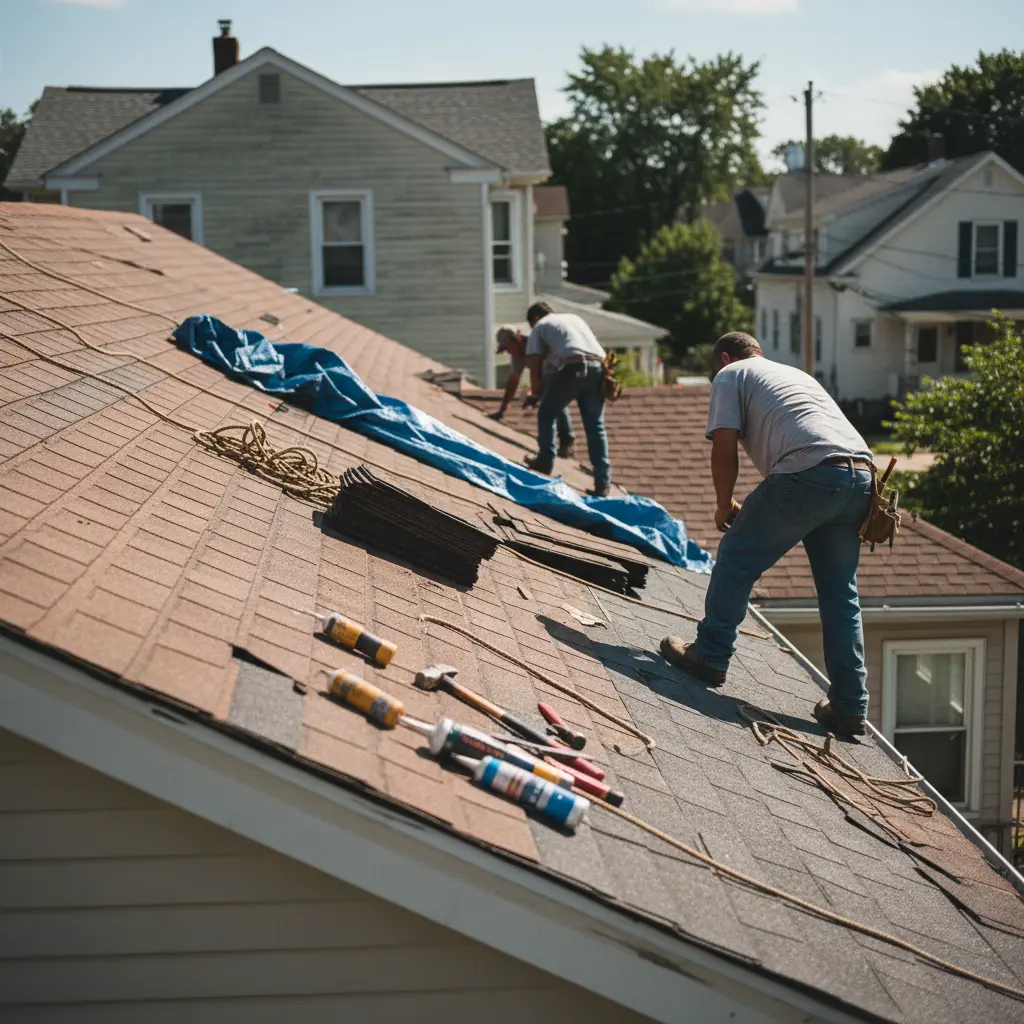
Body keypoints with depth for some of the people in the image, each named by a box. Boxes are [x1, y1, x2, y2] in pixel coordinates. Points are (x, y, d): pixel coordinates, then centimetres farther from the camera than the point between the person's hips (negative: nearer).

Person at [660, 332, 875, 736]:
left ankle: (710, 656, 17)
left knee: (737, 558, 11)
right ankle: (849, 708, 14)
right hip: (861, 475, 7)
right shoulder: (797, 374, 37)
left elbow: (724, 450, 5)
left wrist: (724, 505, 21)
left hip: (810, 474, -7)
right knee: (840, 594, 13)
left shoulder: (731, 374, 16)